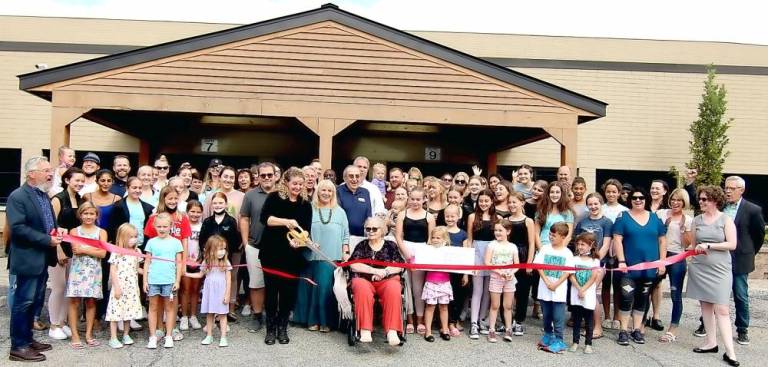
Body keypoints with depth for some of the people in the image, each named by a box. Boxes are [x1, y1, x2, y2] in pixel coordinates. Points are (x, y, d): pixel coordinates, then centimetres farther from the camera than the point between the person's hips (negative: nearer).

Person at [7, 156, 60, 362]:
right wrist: (47, 240, -22)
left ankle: (27, 340, 27)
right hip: (27, 259, -9)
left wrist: (57, 231, 2)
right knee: (23, 302, -1)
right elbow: (18, 228, -23)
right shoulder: (18, 196, -15)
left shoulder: (44, 195, 13)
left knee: (34, 302, 16)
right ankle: (18, 346, 8)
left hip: (42, 258, 9)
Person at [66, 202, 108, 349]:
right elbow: (76, 249, -11)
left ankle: (89, 334, 14)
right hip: (77, 270, -1)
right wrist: (94, 248, -14)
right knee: (74, 302, -1)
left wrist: (84, 250, -11)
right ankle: (75, 335, 6)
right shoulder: (74, 231, 5)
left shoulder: (101, 232, 6)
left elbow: (102, 253, -6)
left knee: (91, 302, 6)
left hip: (93, 271, 1)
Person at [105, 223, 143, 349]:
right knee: (116, 311, -1)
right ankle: (113, 338, 6)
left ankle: (126, 335, 24)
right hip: (119, 287, -5)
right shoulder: (116, 253, -10)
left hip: (132, 287, 5)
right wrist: (116, 287, -14)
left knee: (129, 310, 11)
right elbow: (113, 271, -10)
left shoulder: (137, 252, 5)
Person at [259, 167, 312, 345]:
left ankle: (282, 328, 20)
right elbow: (265, 217, -17)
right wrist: (285, 221, -30)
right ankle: (271, 329, 16)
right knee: (271, 289, 4)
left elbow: (306, 229, -1)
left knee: (288, 291, 6)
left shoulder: (305, 204, 4)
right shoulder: (274, 197, -3)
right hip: (271, 252, -2)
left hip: (292, 255, 2)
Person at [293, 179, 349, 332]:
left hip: (333, 258, 0)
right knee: (311, 287, 1)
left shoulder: (340, 212, 13)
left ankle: (326, 321, 6)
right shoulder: (309, 210, 8)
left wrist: (346, 252, 2)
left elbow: (345, 235, 11)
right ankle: (313, 320, 11)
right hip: (312, 256, 0)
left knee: (327, 288, -3)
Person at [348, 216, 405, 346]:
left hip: (387, 280, 0)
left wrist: (384, 272, -12)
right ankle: (365, 330, -38)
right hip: (364, 279, 0)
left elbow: (400, 266, 4)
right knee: (363, 290, -36)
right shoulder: (362, 246, 16)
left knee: (393, 290, -35)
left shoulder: (391, 245, 16)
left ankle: (392, 331, -38)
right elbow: (353, 265, 2)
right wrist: (374, 270, -8)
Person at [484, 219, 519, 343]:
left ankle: (508, 330, 18)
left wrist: (511, 273, -16)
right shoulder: (492, 245, -3)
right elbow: (487, 262, -10)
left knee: (508, 306, 8)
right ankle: (492, 330, 9)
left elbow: (517, 264, 3)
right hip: (495, 278, -2)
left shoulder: (513, 247, 4)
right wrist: (499, 271, -20)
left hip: (509, 279, 2)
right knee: (495, 305, 3)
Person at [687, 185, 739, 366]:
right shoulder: (697, 220, 8)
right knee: (705, 306, 8)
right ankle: (711, 342, 16)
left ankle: (729, 351, -6)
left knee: (722, 309, -8)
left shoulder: (726, 219, -3)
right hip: (699, 268, 4)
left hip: (720, 269, -4)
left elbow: (732, 244, -10)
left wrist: (708, 246, -13)